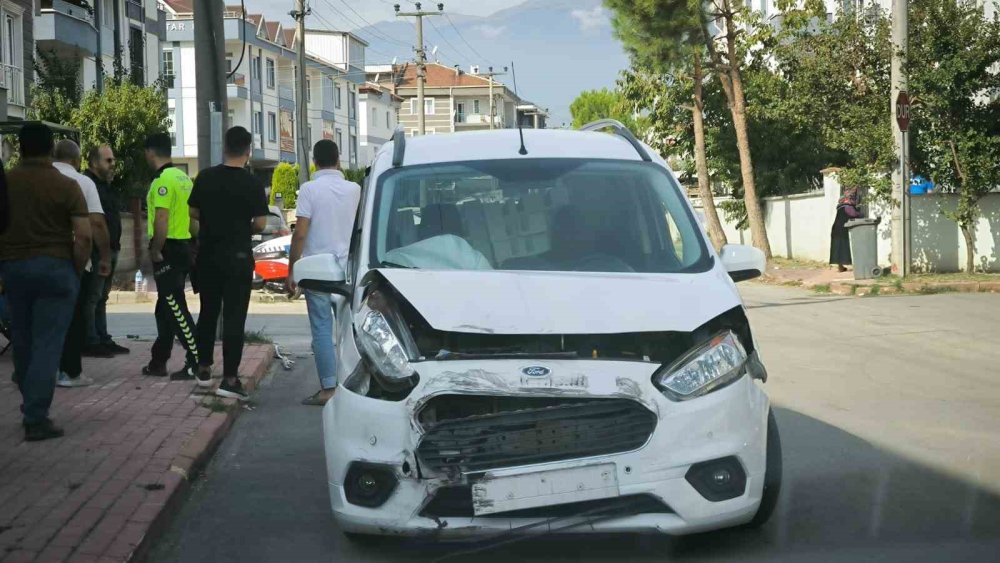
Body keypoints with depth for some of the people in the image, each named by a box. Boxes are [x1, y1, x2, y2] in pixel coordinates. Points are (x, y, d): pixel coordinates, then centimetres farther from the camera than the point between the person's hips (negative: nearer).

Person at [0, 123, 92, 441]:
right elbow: (84, 235, -12)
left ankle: (31, 408, 27)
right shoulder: (66, 186, -7)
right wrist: (77, 271, 0)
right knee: (47, 344, -3)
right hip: (55, 268, -4)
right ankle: (36, 419, -6)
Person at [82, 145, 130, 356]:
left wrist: (115, 247, 23)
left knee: (101, 297, 14)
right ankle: (90, 342, -3)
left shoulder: (105, 185, 19)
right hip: (95, 251, -10)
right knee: (91, 298, -6)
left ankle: (103, 339, 20)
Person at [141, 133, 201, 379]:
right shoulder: (183, 178, 14)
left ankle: (197, 362, -8)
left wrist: (155, 252, -14)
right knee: (166, 308, 16)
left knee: (174, 308, -7)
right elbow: (193, 219, 19)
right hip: (184, 247, 10)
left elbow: (162, 221, -23)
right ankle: (158, 362, 24)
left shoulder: (163, 180, -16)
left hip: (168, 249, -10)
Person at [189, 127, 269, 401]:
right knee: (234, 317, -2)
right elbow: (260, 224, -10)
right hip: (238, 257, -4)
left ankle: (204, 369, 25)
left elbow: (194, 213, 7)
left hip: (208, 254, 4)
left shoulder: (205, 178, 0)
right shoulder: (252, 183, -10)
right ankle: (229, 379, -5)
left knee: (208, 312, 17)